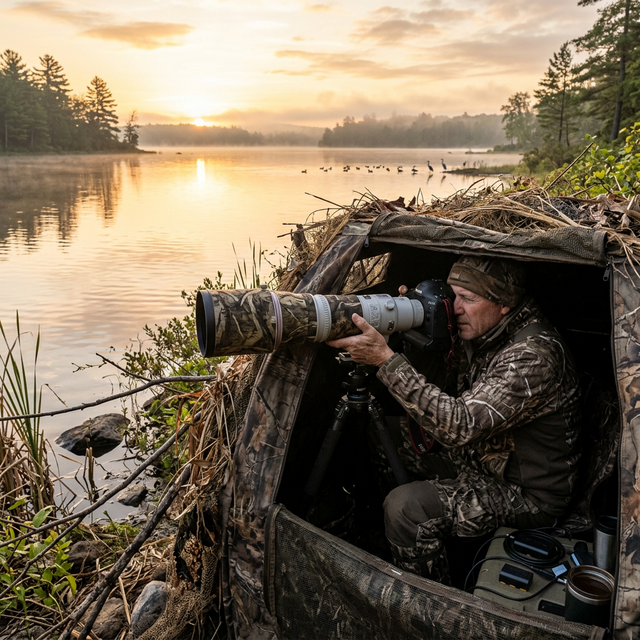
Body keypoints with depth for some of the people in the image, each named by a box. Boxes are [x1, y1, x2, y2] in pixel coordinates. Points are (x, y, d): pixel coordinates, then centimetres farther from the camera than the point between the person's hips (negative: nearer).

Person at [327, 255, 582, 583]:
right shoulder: (485, 332, -2)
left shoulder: (533, 355, -30)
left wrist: (387, 360, -40)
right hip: (480, 463, 9)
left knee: (405, 508, -23)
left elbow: (461, 425, -38)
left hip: (527, 495, -9)